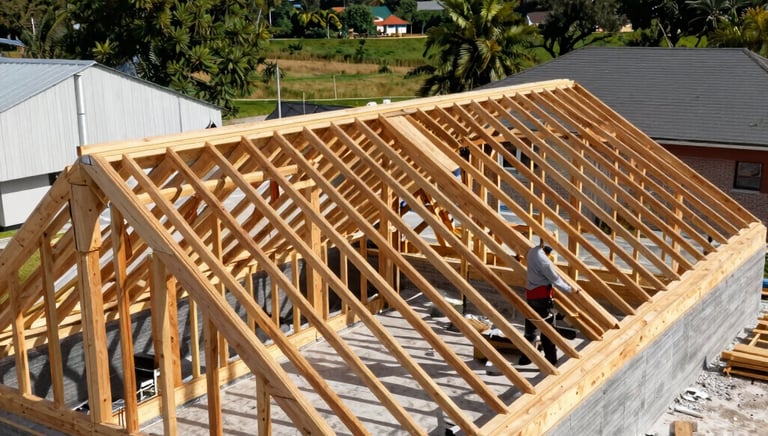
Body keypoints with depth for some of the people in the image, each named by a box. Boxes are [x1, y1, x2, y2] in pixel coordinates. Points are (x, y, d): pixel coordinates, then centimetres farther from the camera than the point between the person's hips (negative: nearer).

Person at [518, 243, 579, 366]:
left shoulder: (532, 252, 5)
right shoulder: (543, 259, -20)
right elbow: (555, 280, -14)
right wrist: (570, 289, -2)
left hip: (530, 294, 8)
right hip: (541, 295, -8)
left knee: (530, 327, 16)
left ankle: (525, 358, 22)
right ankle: (551, 358, 8)